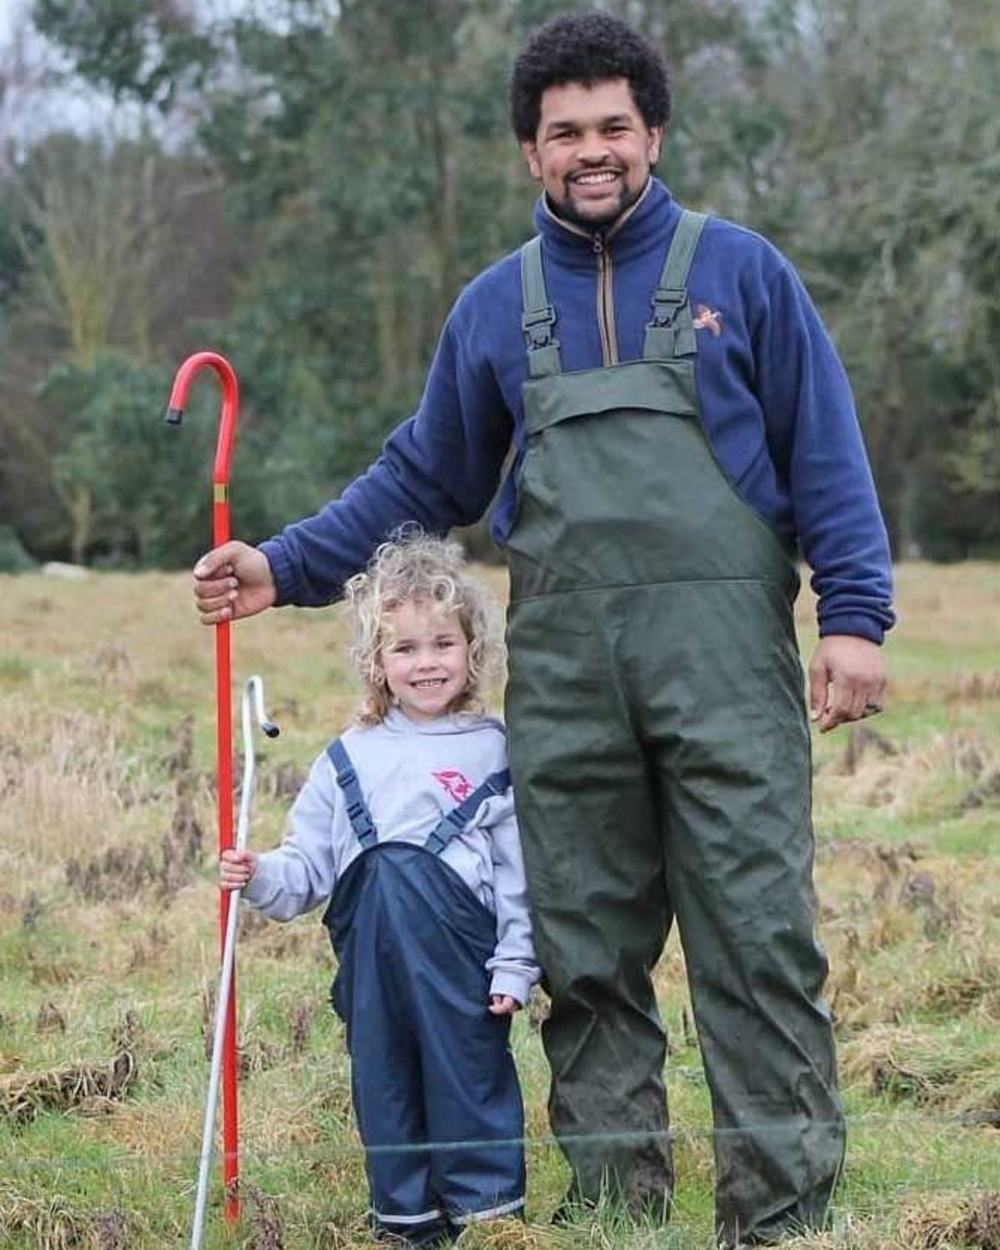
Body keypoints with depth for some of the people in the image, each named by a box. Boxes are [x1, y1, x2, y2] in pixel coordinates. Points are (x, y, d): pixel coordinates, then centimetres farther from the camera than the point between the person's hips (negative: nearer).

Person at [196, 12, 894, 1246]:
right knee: (587, 955, 5)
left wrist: (854, 615, -5)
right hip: (562, 678, 3)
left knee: (758, 940, -6)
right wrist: (282, 568, 12)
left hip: (724, 661, -3)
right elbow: (420, 479, 21)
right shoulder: (495, 305, 15)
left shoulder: (738, 270, 7)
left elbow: (825, 454, 5)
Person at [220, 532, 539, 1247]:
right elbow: (307, 866, 14)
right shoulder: (348, 761, 12)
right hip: (369, 955, 3)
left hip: (458, 944, -3)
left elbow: (518, 871, 3)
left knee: (470, 1062, -4)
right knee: (382, 1071, 7)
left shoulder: (497, 752, 4)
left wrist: (514, 966, -2)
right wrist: (260, 879, -6)